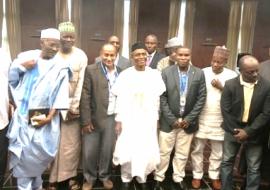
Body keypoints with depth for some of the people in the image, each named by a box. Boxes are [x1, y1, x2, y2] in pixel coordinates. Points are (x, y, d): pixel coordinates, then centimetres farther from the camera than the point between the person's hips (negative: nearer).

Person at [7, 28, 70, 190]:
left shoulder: (60, 67, -4)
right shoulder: (26, 57, 3)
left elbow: (61, 95, -7)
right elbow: (11, 80, 8)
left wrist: (50, 117, -12)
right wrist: (21, 67, -10)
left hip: (43, 118, -2)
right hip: (22, 117, 2)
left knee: (37, 156, 6)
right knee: (22, 155, 4)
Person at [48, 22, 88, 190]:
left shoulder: (81, 55, 1)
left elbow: (81, 83, -2)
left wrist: (74, 107, -6)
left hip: (73, 105, 1)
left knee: (72, 143, 6)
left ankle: (71, 175, 22)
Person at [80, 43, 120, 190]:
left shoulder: (120, 72, 5)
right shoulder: (91, 70, -5)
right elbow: (85, 97, -8)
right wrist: (86, 121, -11)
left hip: (112, 118, 2)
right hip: (94, 118, -2)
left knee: (108, 150, 12)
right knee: (89, 151, 7)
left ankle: (105, 176, 33)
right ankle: (89, 178, 29)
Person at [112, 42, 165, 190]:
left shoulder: (155, 74, 0)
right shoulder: (125, 74, -4)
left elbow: (157, 99, 4)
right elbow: (120, 99, -2)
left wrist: (156, 119, 6)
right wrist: (118, 120, -2)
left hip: (148, 120, 1)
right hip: (129, 119, -1)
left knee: (148, 152, 3)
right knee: (127, 151, 1)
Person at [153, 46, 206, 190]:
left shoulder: (199, 73, -2)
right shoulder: (166, 72, -5)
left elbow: (201, 98, -2)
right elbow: (162, 98, -6)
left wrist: (189, 119, -8)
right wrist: (172, 119, -11)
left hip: (188, 121, 1)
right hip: (169, 121, -1)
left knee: (182, 154, 14)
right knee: (163, 153, 8)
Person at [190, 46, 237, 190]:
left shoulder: (232, 75, -3)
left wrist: (221, 87, -17)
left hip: (220, 121, 1)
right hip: (201, 119, 0)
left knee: (217, 152, 15)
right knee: (197, 150, 10)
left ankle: (214, 176, 34)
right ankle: (197, 175, 28)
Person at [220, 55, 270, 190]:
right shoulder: (230, 85, -11)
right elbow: (225, 111, -8)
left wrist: (248, 132, -13)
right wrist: (235, 131, -11)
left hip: (254, 133, 0)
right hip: (233, 130, 0)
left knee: (254, 168, 9)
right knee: (226, 162, 12)